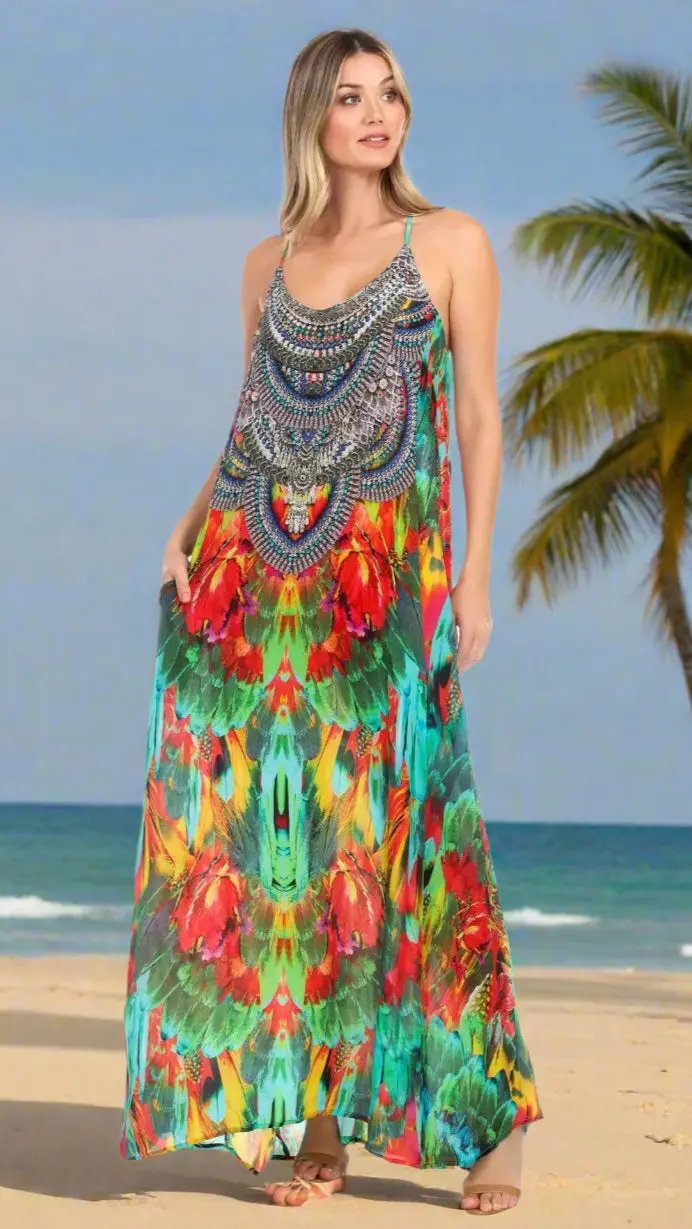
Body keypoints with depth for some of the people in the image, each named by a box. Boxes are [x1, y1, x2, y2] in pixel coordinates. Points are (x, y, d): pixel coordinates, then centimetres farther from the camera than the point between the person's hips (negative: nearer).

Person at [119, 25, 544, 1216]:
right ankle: (315, 1126, 5)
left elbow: (481, 417, 2)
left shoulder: (450, 244, 5)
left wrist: (475, 569, -7)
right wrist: (189, 528, 4)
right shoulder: (268, 267, 16)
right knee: (262, 831, -1)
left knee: (390, 828, -11)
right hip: (250, 572, 4)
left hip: (385, 569, -4)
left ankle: (489, 1110, -1)